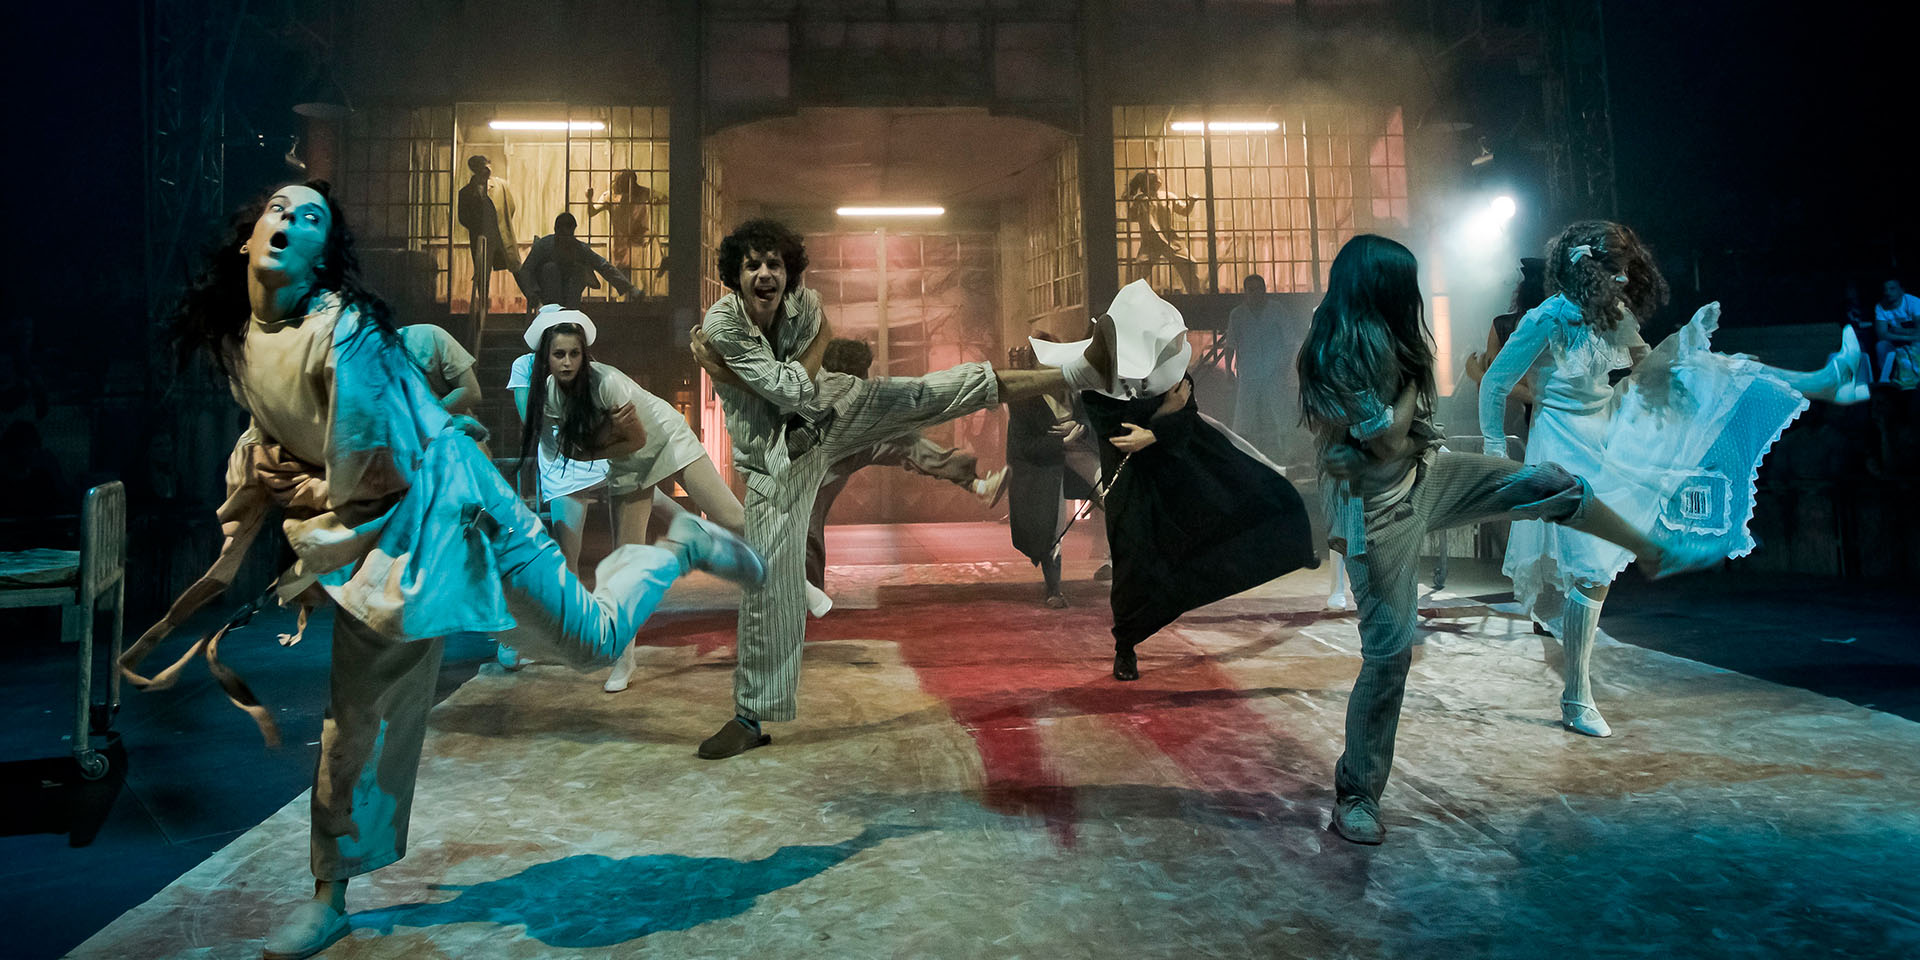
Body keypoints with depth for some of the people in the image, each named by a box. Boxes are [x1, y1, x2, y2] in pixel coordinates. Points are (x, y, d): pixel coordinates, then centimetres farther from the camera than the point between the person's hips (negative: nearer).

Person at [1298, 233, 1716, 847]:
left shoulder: (1374, 341, 5)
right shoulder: (1338, 357, -24)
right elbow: (1388, 440, -24)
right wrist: (1416, 374, -11)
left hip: (1422, 479, 9)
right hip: (1378, 509, -9)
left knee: (1551, 485, 12)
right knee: (1388, 651, -5)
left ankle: (1655, 555, 38)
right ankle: (1355, 795, 8)